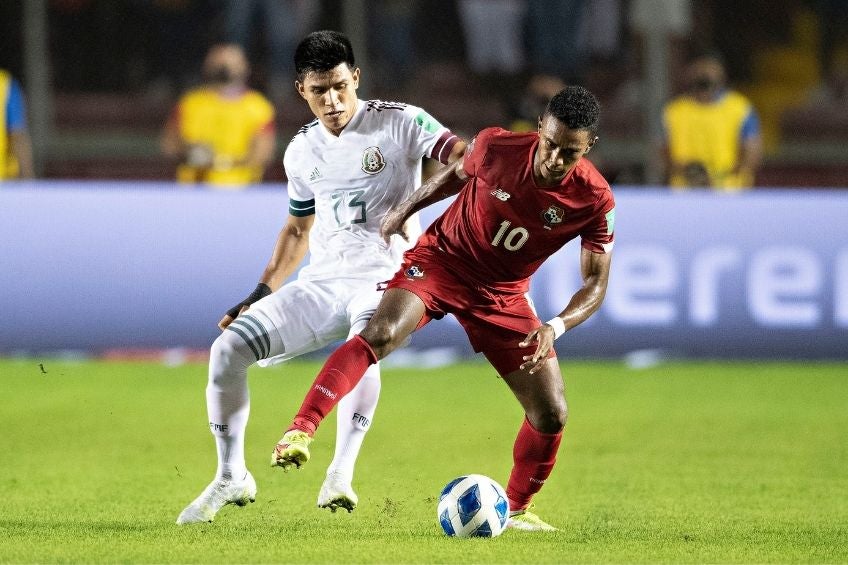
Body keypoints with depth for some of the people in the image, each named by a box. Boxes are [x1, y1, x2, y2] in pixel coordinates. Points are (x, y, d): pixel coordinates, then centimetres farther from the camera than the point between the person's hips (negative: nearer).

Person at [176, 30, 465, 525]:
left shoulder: (400, 123, -5)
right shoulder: (302, 152, 12)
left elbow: (463, 156, -20)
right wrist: (260, 296, 19)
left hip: (384, 278, -6)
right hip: (322, 281, 6)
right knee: (228, 349, -6)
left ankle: (341, 474, -35)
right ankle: (232, 478, 7)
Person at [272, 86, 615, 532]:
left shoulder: (595, 201, -21)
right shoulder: (496, 148, -20)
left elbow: (595, 285, -15)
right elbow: (458, 174, 5)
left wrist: (556, 327, -32)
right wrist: (403, 210, 7)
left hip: (504, 294, 2)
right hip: (441, 260, -2)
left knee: (551, 414, -1)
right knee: (380, 333, -32)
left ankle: (516, 508, 24)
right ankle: (300, 431, -36)